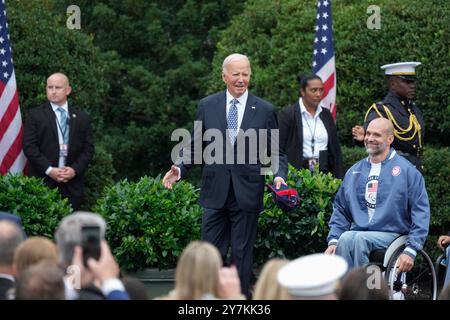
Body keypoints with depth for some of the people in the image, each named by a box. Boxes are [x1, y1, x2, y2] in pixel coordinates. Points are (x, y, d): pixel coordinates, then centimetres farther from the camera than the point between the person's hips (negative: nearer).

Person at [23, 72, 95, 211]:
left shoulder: (82, 118, 13)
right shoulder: (35, 115, 5)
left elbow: (88, 149, 10)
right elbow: (29, 146, -2)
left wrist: (75, 170, -6)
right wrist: (49, 170, -11)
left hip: (72, 185, 2)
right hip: (42, 182, -2)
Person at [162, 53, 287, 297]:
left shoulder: (265, 110, 2)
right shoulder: (207, 106, 5)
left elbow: (275, 152, 4)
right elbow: (195, 146, 10)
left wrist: (279, 175, -14)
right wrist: (180, 168, -7)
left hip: (246, 192, -1)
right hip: (215, 192, 1)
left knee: (242, 252, 5)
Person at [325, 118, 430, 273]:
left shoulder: (407, 171, 2)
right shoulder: (354, 171, 17)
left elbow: (421, 213, -2)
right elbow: (340, 210, 20)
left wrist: (410, 250, -12)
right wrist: (333, 241, 3)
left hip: (389, 235, -3)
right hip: (358, 230, 3)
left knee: (359, 239, -34)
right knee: (345, 239, -31)